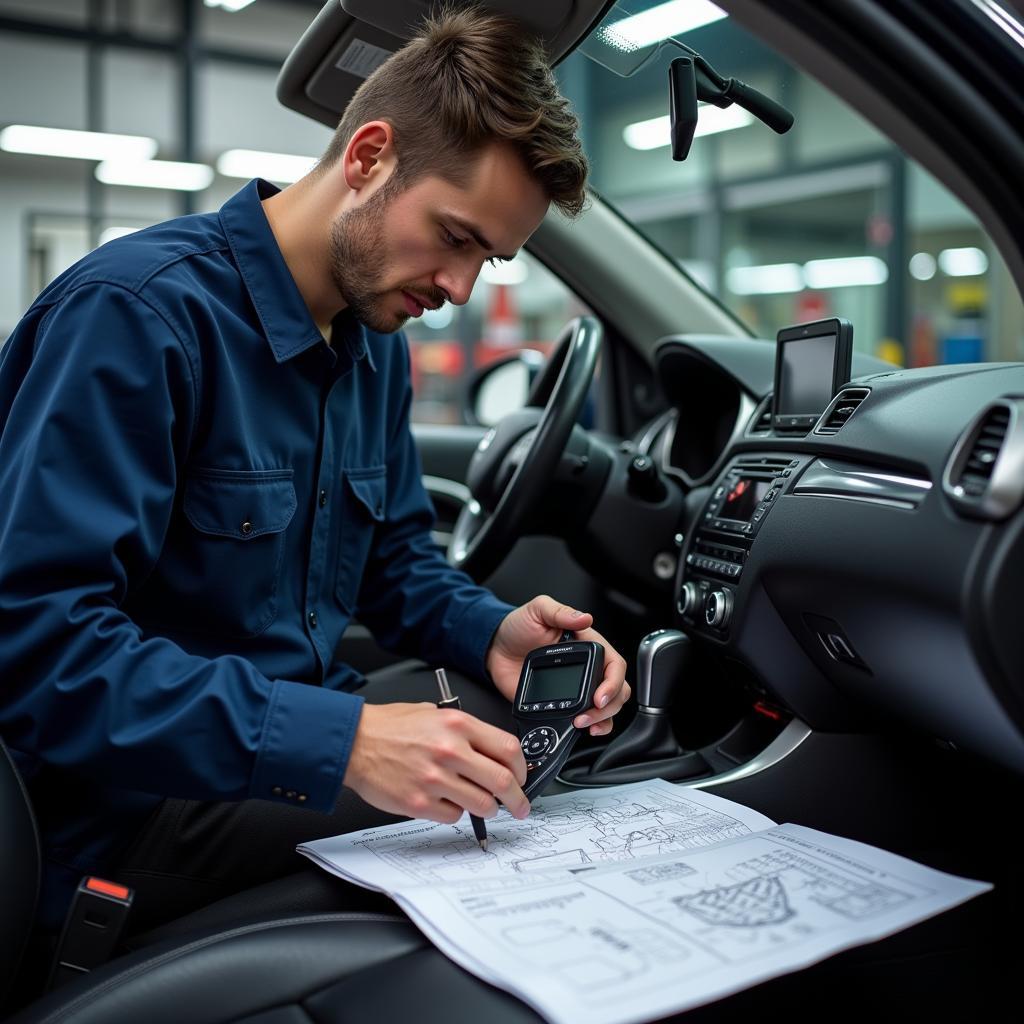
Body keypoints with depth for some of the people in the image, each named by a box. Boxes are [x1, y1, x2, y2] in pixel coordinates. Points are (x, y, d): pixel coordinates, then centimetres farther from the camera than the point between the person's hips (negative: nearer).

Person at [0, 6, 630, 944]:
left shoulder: (379, 344, 7)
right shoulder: (139, 310, -21)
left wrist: (492, 632, -8)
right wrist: (337, 739, -33)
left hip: (302, 733, 8)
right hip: (135, 807, -8)